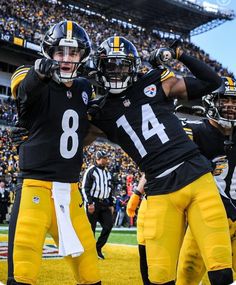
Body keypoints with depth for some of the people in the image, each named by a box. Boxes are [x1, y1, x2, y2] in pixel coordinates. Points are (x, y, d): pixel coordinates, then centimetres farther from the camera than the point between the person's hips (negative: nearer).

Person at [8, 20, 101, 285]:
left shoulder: (84, 88, 9)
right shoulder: (37, 84, -9)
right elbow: (23, 89, -34)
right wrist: (38, 71, -56)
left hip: (70, 188, 6)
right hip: (37, 184, -6)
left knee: (85, 251, 13)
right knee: (24, 254, -14)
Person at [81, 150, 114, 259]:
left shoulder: (107, 173, 18)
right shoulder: (91, 171, -5)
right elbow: (85, 188, -10)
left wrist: (111, 205, 16)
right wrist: (89, 203, -17)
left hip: (104, 203, 7)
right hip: (93, 203, -6)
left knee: (109, 224, -4)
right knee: (91, 227, -3)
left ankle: (98, 248, 7)